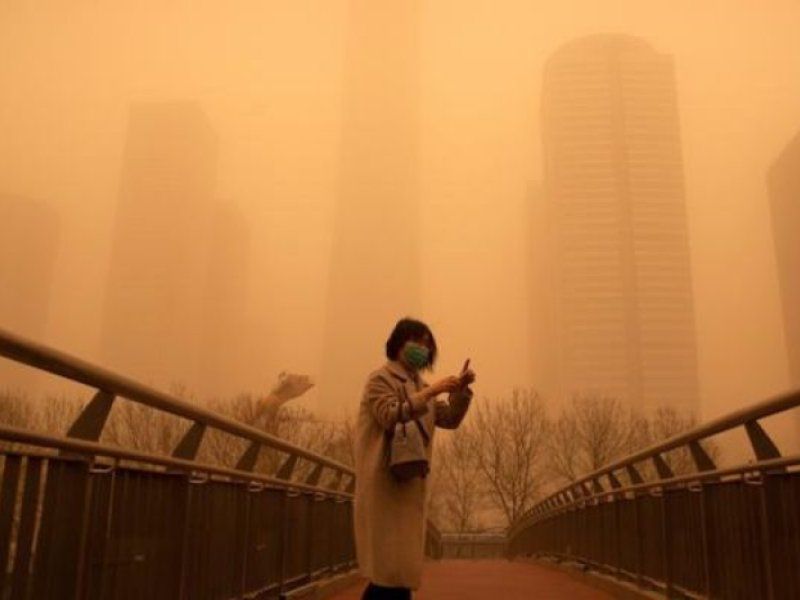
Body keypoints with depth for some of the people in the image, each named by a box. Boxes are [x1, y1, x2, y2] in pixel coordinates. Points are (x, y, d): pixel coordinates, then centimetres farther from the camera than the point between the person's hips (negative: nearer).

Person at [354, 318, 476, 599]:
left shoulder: (420, 386, 21)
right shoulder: (380, 379, -3)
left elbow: (449, 419, 13)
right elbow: (391, 416, -18)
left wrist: (461, 390, -3)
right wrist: (431, 391, -20)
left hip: (411, 483, 8)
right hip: (385, 482, -8)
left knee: (401, 564, 8)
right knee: (392, 564, -12)